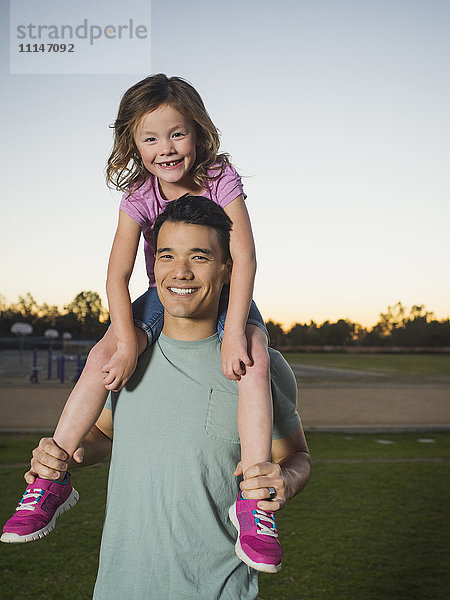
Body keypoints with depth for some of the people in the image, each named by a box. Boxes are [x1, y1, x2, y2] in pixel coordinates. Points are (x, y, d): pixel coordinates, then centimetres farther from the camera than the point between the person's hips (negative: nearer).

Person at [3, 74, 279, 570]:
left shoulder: (221, 179, -18)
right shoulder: (139, 196, -13)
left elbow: (244, 256, -24)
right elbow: (117, 275, -17)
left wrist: (233, 332, -32)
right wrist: (127, 343, -27)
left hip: (222, 294, -2)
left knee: (253, 361, -31)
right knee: (103, 356, -19)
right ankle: (52, 479, -9)